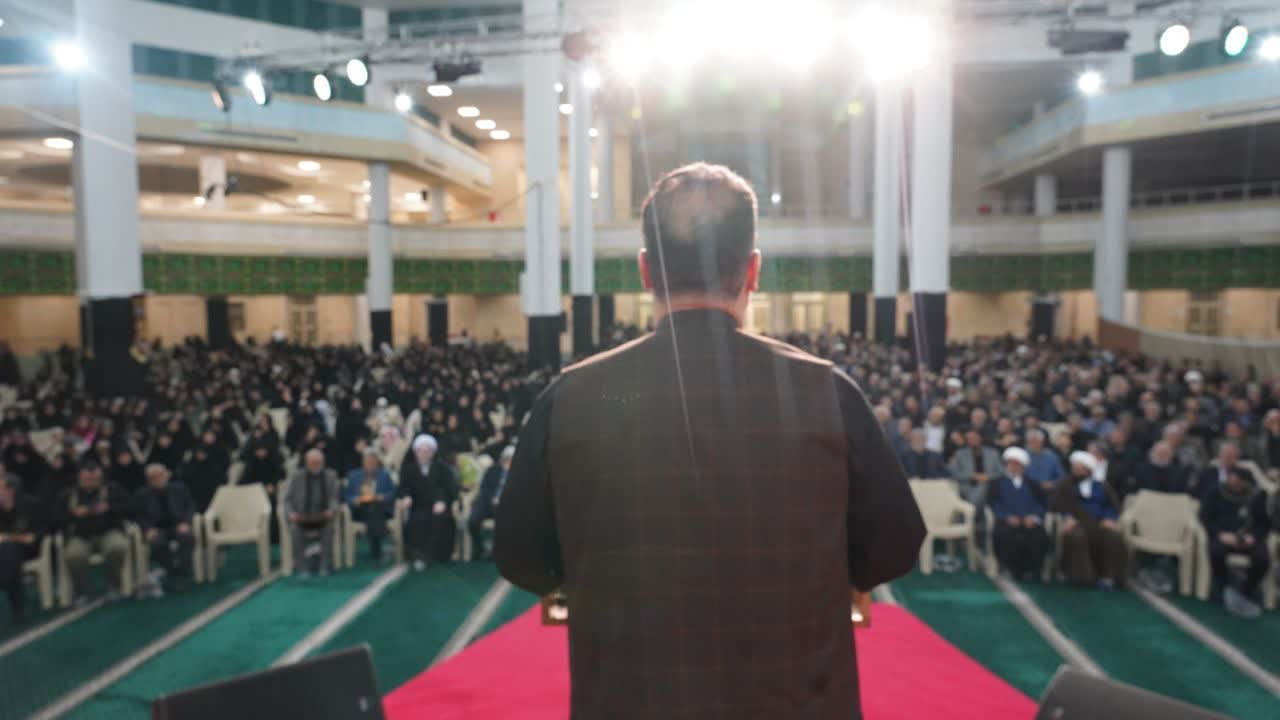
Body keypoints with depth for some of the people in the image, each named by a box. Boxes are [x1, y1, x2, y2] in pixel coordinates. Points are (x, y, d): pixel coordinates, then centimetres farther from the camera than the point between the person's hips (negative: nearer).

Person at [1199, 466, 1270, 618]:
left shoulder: (1258, 496, 14)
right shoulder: (1215, 494, 11)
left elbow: (1265, 522, 12)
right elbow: (1205, 518, 4)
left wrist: (1253, 536, -10)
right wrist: (1221, 534, -15)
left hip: (1249, 538, 1)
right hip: (1223, 536, -1)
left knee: (1263, 559, -30)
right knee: (1216, 551, -36)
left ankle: (1244, 594, -11)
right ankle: (1228, 591, -21)